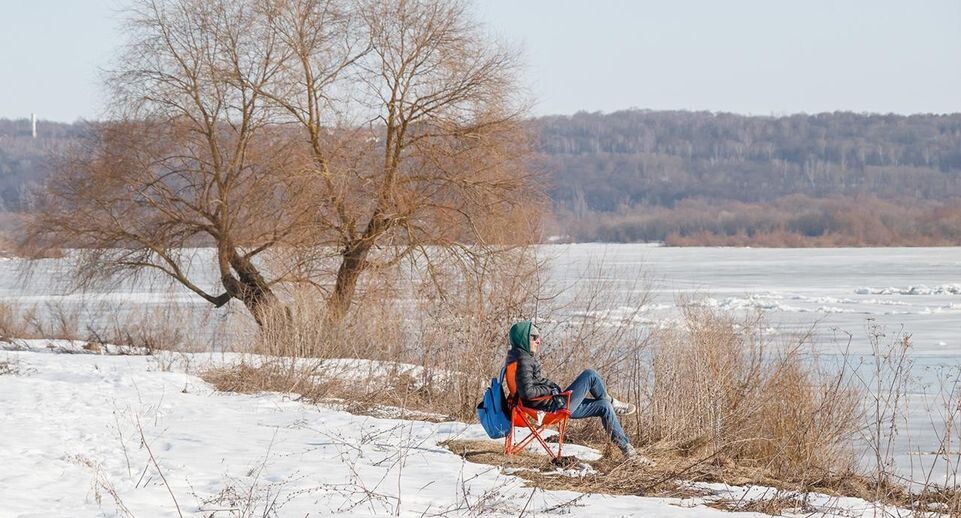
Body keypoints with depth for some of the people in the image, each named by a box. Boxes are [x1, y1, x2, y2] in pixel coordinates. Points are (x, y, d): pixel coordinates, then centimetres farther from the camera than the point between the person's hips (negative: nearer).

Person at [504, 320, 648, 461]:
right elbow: (527, 392, -28)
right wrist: (551, 390, -14)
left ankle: (626, 448, 12)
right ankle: (612, 403, 19)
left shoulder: (526, 358, 14)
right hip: (554, 407, -11)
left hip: (554, 405, 11)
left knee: (604, 407, 9)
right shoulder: (523, 361, -19)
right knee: (590, 375, -9)